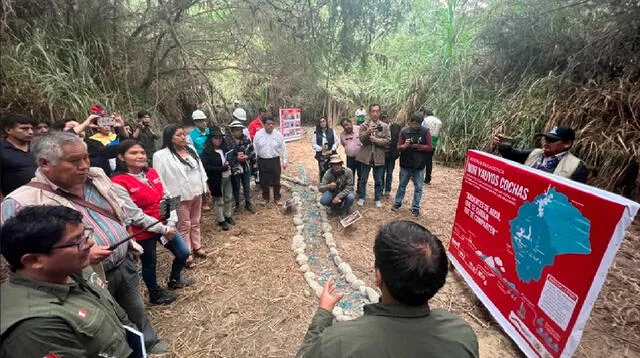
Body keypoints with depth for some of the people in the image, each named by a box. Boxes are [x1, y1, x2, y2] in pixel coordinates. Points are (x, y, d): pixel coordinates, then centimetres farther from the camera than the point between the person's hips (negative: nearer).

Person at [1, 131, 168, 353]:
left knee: (136, 311, 27)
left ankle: (148, 343, 51)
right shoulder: (21, 203, -21)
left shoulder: (96, 177, -3)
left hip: (125, 264, 6)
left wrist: (130, 246, 11)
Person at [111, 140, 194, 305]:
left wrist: (171, 224, -10)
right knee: (149, 262, 15)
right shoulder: (118, 183, -18)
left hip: (165, 226, 6)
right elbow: (135, 215, -20)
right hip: (143, 232, -6)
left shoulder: (152, 173, 0)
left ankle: (174, 280, 43)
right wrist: (163, 229, -17)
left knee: (183, 253, 14)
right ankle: (155, 294, 42)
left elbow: (168, 198, 1)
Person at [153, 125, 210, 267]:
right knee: (184, 226, 7)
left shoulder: (191, 149, 6)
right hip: (180, 197, -6)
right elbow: (159, 179, -14)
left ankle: (197, 247, 35)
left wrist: (205, 186, 14)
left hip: (197, 193, 6)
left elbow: (200, 168, 13)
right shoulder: (161, 155, -14)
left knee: (195, 223, 19)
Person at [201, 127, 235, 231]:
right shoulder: (207, 151, -13)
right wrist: (221, 168, -24)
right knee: (219, 201, 6)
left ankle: (228, 216, 36)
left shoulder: (226, 148, 4)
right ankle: (221, 220, 20)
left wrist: (229, 164, -6)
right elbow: (206, 167, -19)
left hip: (227, 177, 6)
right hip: (216, 180, -6)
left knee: (229, 198, 18)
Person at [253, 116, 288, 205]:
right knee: (264, 181, 12)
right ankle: (266, 198, 31)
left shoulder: (278, 135, -4)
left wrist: (284, 161, 1)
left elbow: (283, 149, 2)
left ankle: (277, 198, 27)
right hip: (262, 161, 1)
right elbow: (255, 149, 2)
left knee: (276, 181, 10)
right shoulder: (258, 134, -3)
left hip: (275, 160, 0)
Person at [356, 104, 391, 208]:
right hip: (366, 156, 0)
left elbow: (388, 140, -4)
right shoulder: (364, 125, 1)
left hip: (379, 156, 0)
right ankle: (361, 198, 26)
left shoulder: (385, 126, 2)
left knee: (378, 180, 10)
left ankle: (377, 199, 25)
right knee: (363, 179, 10)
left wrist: (376, 140, -17)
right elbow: (362, 140, -8)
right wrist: (367, 132, -27)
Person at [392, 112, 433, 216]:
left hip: (419, 165, 0)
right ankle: (397, 203, 30)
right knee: (402, 185, 15)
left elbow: (430, 147, -4)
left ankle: (415, 207, 20)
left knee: (418, 187, 7)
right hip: (405, 164, 1)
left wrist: (418, 146, -18)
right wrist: (405, 145, -23)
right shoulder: (404, 131, -3)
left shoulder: (425, 131, -5)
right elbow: (398, 147, -1)